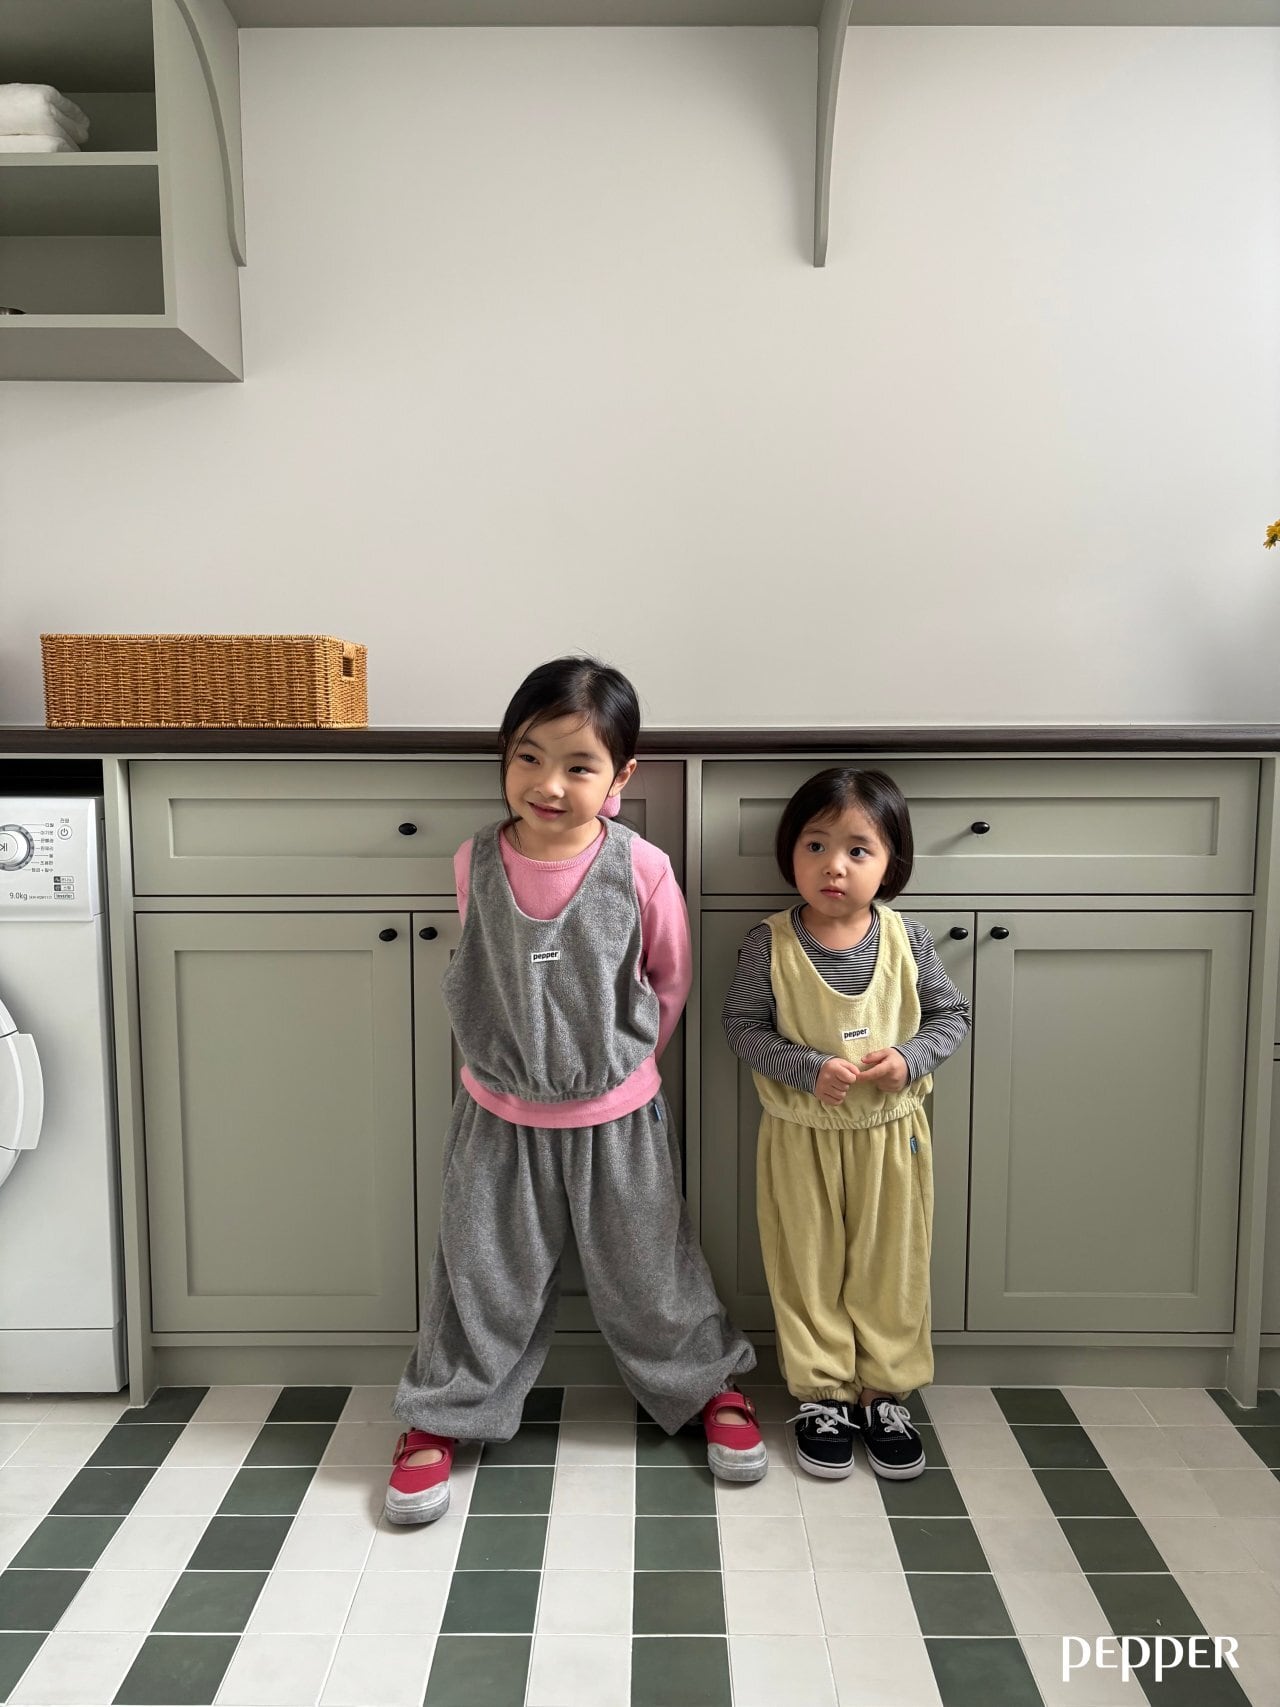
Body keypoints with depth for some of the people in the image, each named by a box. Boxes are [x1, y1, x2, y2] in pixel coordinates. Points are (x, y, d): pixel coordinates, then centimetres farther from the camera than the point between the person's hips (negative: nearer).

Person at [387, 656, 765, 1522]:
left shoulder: (642, 870, -17)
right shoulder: (475, 866, -11)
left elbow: (670, 982, -1)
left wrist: (621, 1059, 5)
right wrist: (512, 1054, 8)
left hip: (617, 1117, -1)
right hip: (501, 1115, 1)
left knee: (649, 1271, 16)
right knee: (483, 1273, 13)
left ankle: (711, 1384, 39)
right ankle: (439, 1417, 34)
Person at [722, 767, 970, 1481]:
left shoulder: (907, 939, -9)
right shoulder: (770, 945, -14)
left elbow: (953, 1014, 1)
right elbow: (744, 1026, -8)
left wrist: (910, 1058, -17)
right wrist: (809, 1068, -22)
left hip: (892, 1132, 1)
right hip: (802, 1136, -1)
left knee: (891, 1266, 14)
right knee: (809, 1268, 12)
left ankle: (887, 1390, 33)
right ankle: (822, 1393, 31)